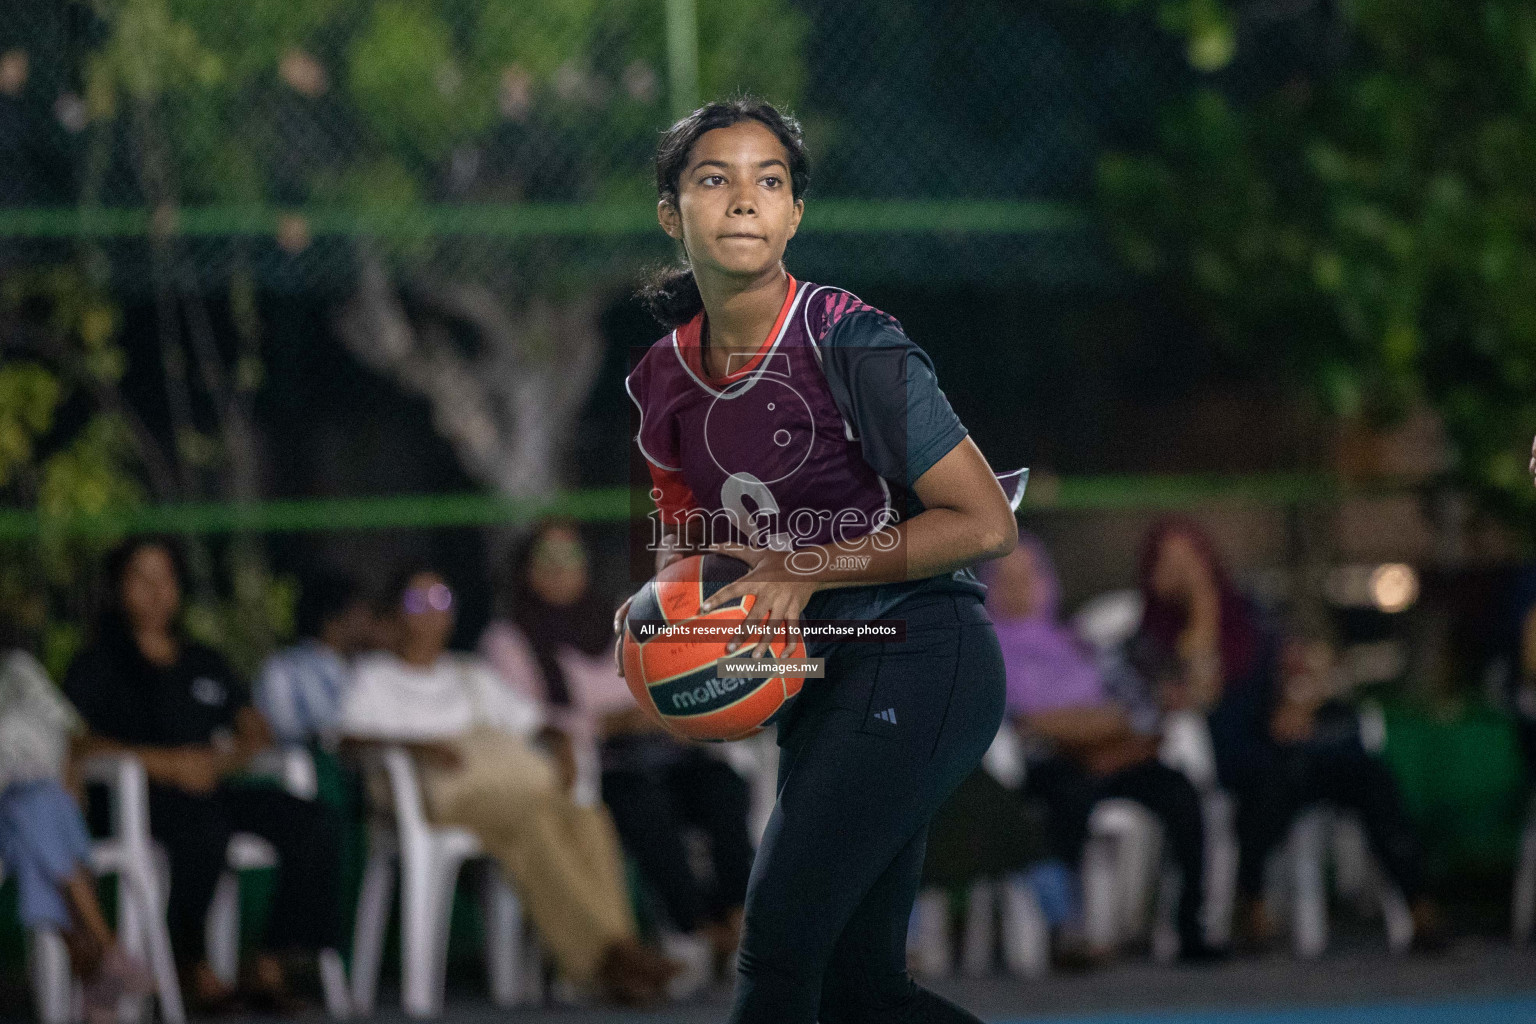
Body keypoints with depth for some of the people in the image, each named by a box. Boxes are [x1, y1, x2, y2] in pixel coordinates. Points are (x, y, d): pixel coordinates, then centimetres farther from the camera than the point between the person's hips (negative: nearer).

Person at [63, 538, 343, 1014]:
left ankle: (270, 966, -19)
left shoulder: (203, 663, 26)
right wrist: (166, 763, -18)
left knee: (312, 824, -20)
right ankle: (193, 966, -24)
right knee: (204, 827, -40)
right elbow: (79, 742, -7)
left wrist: (225, 759, -5)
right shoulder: (98, 666, 10)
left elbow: (257, 732, 20)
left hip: (209, 789, 6)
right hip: (138, 796, -5)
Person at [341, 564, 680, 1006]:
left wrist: (562, 746, 8)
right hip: (454, 792, -4)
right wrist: (418, 745, -14)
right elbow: (352, 736, 3)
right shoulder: (376, 675, 21)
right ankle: (601, 951, -46)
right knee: (535, 821, -37)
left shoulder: (472, 675, 36)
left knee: (589, 820, -30)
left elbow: (530, 720, 31)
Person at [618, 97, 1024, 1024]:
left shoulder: (852, 348, -16)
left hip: (921, 662, -8)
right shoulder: (664, 380, 5)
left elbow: (986, 523, -16)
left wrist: (810, 573, -19)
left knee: (778, 948, -14)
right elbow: (689, 537, 20)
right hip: (823, 684, 8)